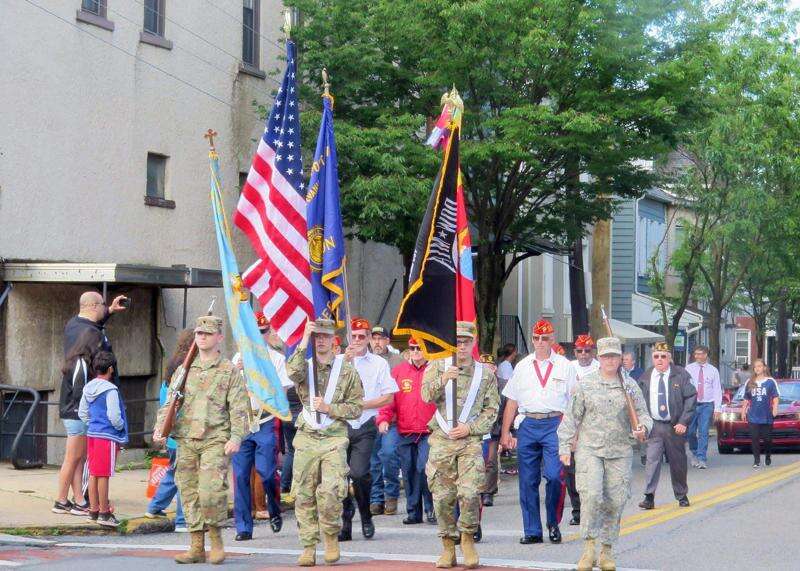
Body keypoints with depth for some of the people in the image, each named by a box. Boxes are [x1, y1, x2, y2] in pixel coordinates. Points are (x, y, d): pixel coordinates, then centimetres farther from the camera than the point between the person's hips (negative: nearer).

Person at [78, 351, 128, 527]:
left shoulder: (88, 388, 9)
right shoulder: (110, 390, -15)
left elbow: (82, 413, 16)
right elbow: (114, 416, -18)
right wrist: (121, 427, 0)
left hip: (91, 434, 8)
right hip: (107, 436, -8)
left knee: (93, 473, 13)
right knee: (103, 475, -3)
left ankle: (94, 510, 19)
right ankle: (104, 513, 1)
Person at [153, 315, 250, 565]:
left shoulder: (230, 371, 4)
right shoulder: (184, 371, 16)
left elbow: (239, 408, -2)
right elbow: (170, 402, 15)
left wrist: (236, 437, -14)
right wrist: (160, 427, -1)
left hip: (215, 441, -4)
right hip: (186, 441, 4)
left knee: (211, 491, -18)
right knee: (190, 493, 3)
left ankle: (216, 538, 2)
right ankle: (197, 547, 9)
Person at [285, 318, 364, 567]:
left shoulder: (347, 370, 7)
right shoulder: (305, 366, 10)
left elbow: (356, 406, 5)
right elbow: (293, 372, -16)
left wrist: (329, 408, -9)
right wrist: (304, 341, -20)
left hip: (334, 439, -2)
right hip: (306, 438, 2)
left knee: (330, 492, -16)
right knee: (304, 495, 1)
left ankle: (331, 537, 7)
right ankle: (308, 548, 8)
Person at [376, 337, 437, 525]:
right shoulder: (398, 371, 11)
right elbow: (388, 398, 9)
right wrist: (383, 419, -6)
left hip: (429, 432, -3)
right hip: (404, 432, 3)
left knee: (424, 469, -15)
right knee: (409, 472, 6)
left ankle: (431, 509, 0)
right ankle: (413, 512, 16)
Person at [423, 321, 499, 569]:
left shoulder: (486, 373, 9)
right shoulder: (437, 367, 9)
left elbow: (492, 409, 8)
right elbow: (426, 395, -7)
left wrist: (470, 428, -5)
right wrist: (443, 380, -25)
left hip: (470, 441, -1)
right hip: (441, 440, 1)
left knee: (470, 493, -15)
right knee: (442, 497, 2)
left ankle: (468, 538, 6)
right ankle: (448, 546, 14)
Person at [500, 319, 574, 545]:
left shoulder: (564, 366, 8)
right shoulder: (522, 367, 15)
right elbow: (511, 401, 15)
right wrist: (505, 432, 9)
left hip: (555, 424, -3)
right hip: (527, 425, 3)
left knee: (555, 476, -14)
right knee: (528, 480, 3)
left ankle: (553, 524, 4)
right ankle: (532, 531, 10)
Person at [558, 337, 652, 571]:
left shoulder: (630, 385, 9)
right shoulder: (585, 384, 4)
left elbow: (643, 414, 12)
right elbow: (571, 418, 6)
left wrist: (643, 427, -11)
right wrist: (565, 447, 1)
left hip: (620, 453, 2)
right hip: (589, 449, -2)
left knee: (615, 502, 2)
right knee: (592, 495, -19)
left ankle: (607, 551, 15)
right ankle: (589, 547, -9)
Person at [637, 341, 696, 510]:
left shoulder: (681, 375, -3)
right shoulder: (645, 377, 5)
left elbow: (691, 398, -5)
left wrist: (683, 422, -12)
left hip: (676, 426, -1)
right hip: (654, 425, 1)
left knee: (677, 462, 9)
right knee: (652, 460, -11)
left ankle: (682, 496, 25)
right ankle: (649, 497, -13)